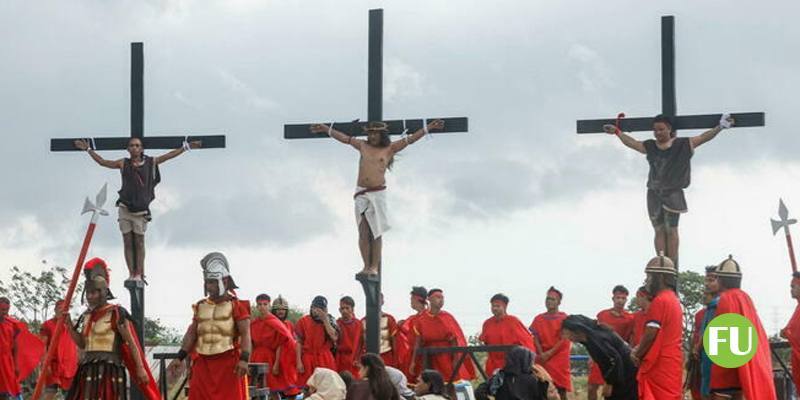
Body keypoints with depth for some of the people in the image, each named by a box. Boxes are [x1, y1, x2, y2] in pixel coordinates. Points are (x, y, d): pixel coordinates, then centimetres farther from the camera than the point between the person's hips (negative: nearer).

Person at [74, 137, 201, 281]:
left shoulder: (150, 162, 6)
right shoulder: (123, 163, 7)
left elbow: (169, 156, 11)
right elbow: (102, 162, 13)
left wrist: (186, 147, 11)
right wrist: (88, 149, 12)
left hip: (141, 209, -1)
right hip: (125, 208, 1)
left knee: (139, 242, -1)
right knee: (127, 242, 1)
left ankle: (139, 274, 0)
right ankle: (131, 273, 2)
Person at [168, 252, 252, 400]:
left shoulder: (236, 306, -2)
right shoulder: (200, 307, 14)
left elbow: (245, 334, -10)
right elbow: (191, 334, 12)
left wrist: (244, 359, -25)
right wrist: (180, 357, 0)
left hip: (228, 365, -5)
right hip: (203, 365, 5)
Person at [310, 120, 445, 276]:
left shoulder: (390, 149, 8)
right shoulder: (363, 146, 16)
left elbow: (410, 139, 6)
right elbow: (344, 138, 26)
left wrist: (428, 128, 1)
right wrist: (327, 129, 34)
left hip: (378, 193, -3)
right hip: (361, 194, 3)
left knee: (376, 233, -3)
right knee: (363, 232, -4)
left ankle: (374, 267, -1)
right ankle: (366, 266, -2)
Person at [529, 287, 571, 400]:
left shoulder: (564, 318, -1)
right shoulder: (538, 319, 10)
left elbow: (564, 340, -6)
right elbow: (535, 339, 6)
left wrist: (549, 353, -12)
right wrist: (541, 354, -10)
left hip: (559, 359, -3)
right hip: (542, 360, 3)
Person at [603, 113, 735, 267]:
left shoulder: (683, 145, 1)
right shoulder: (650, 147, 11)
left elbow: (703, 137, -5)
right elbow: (632, 143, 22)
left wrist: (719, 128, -17)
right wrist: (617, 132, 27)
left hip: (673, 193, -4)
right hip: (654, 193, 4)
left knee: (671, 230, -6)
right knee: (659, 230, 0)